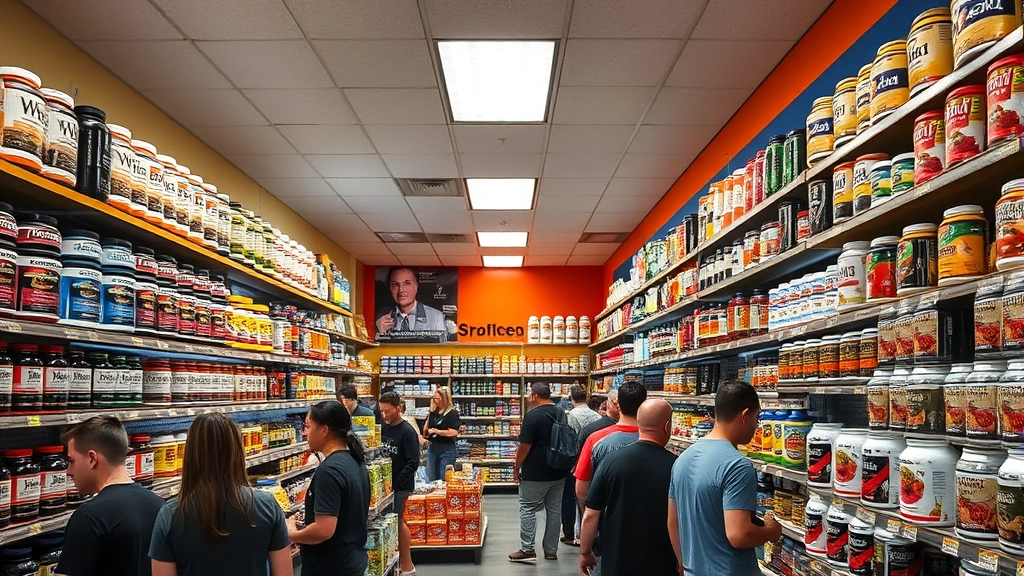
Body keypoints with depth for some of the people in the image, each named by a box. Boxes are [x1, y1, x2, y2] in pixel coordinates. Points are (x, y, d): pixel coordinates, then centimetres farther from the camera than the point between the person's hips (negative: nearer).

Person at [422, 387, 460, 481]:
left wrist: (436, 431, -11)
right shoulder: (432, 413, 11)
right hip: (432, 449, 6)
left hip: (447, 450, -6)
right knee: (432, 480, 10)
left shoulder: (452, 413, -6)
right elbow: (424, 433, 13)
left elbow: (454, 432, -17)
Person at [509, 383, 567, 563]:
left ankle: (527, 550, 3)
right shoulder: (561, 413, 7)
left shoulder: (532, 415, -15)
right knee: (554, 510, 10)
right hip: (558, 472, 7)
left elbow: (525, 446, -16)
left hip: (536, 473, -7)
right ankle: (551, 551, 17)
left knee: (527, 509, 3)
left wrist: (516, 467, -4)